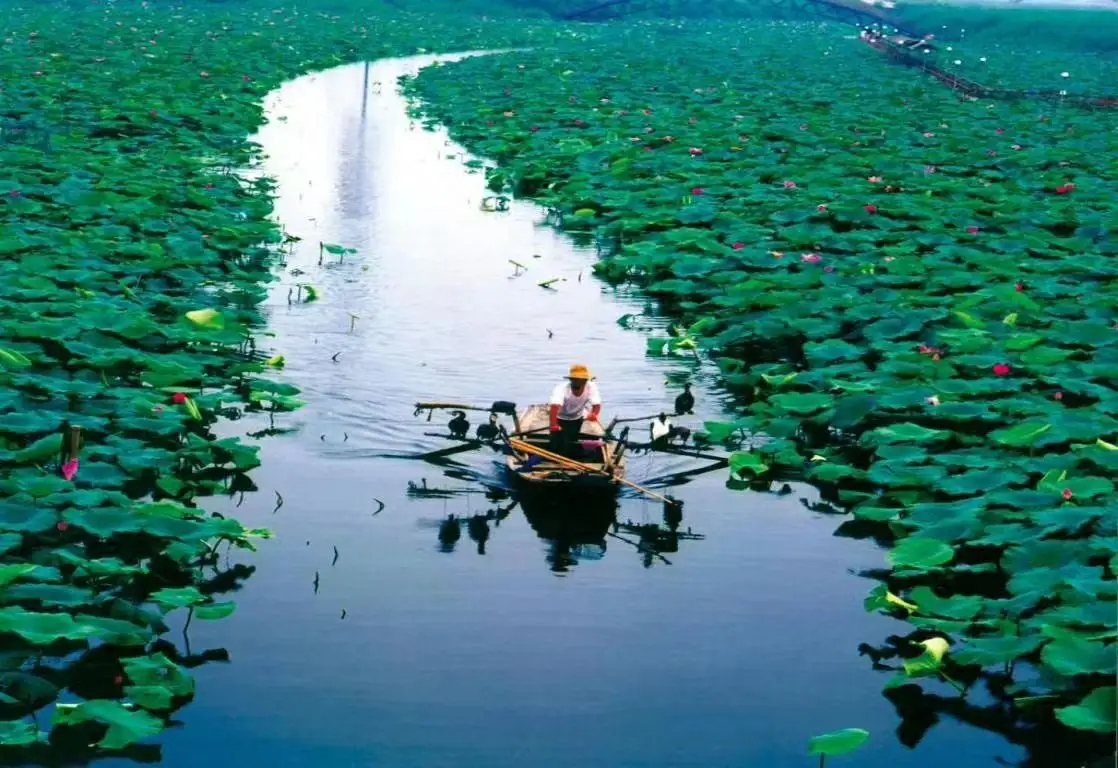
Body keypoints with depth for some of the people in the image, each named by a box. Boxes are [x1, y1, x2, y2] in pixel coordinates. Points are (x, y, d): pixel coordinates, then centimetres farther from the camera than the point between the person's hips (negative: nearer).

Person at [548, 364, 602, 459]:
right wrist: (553, 424, -69)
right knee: (557, 442, -8)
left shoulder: (591, 387, -29)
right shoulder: (561, 389, -38)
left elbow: (596, 404, -36)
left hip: (576, 418, 2)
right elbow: (555, 406, -53)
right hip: (559, 417, -2)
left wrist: (594, 414, -61)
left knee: (571, 443, 2)